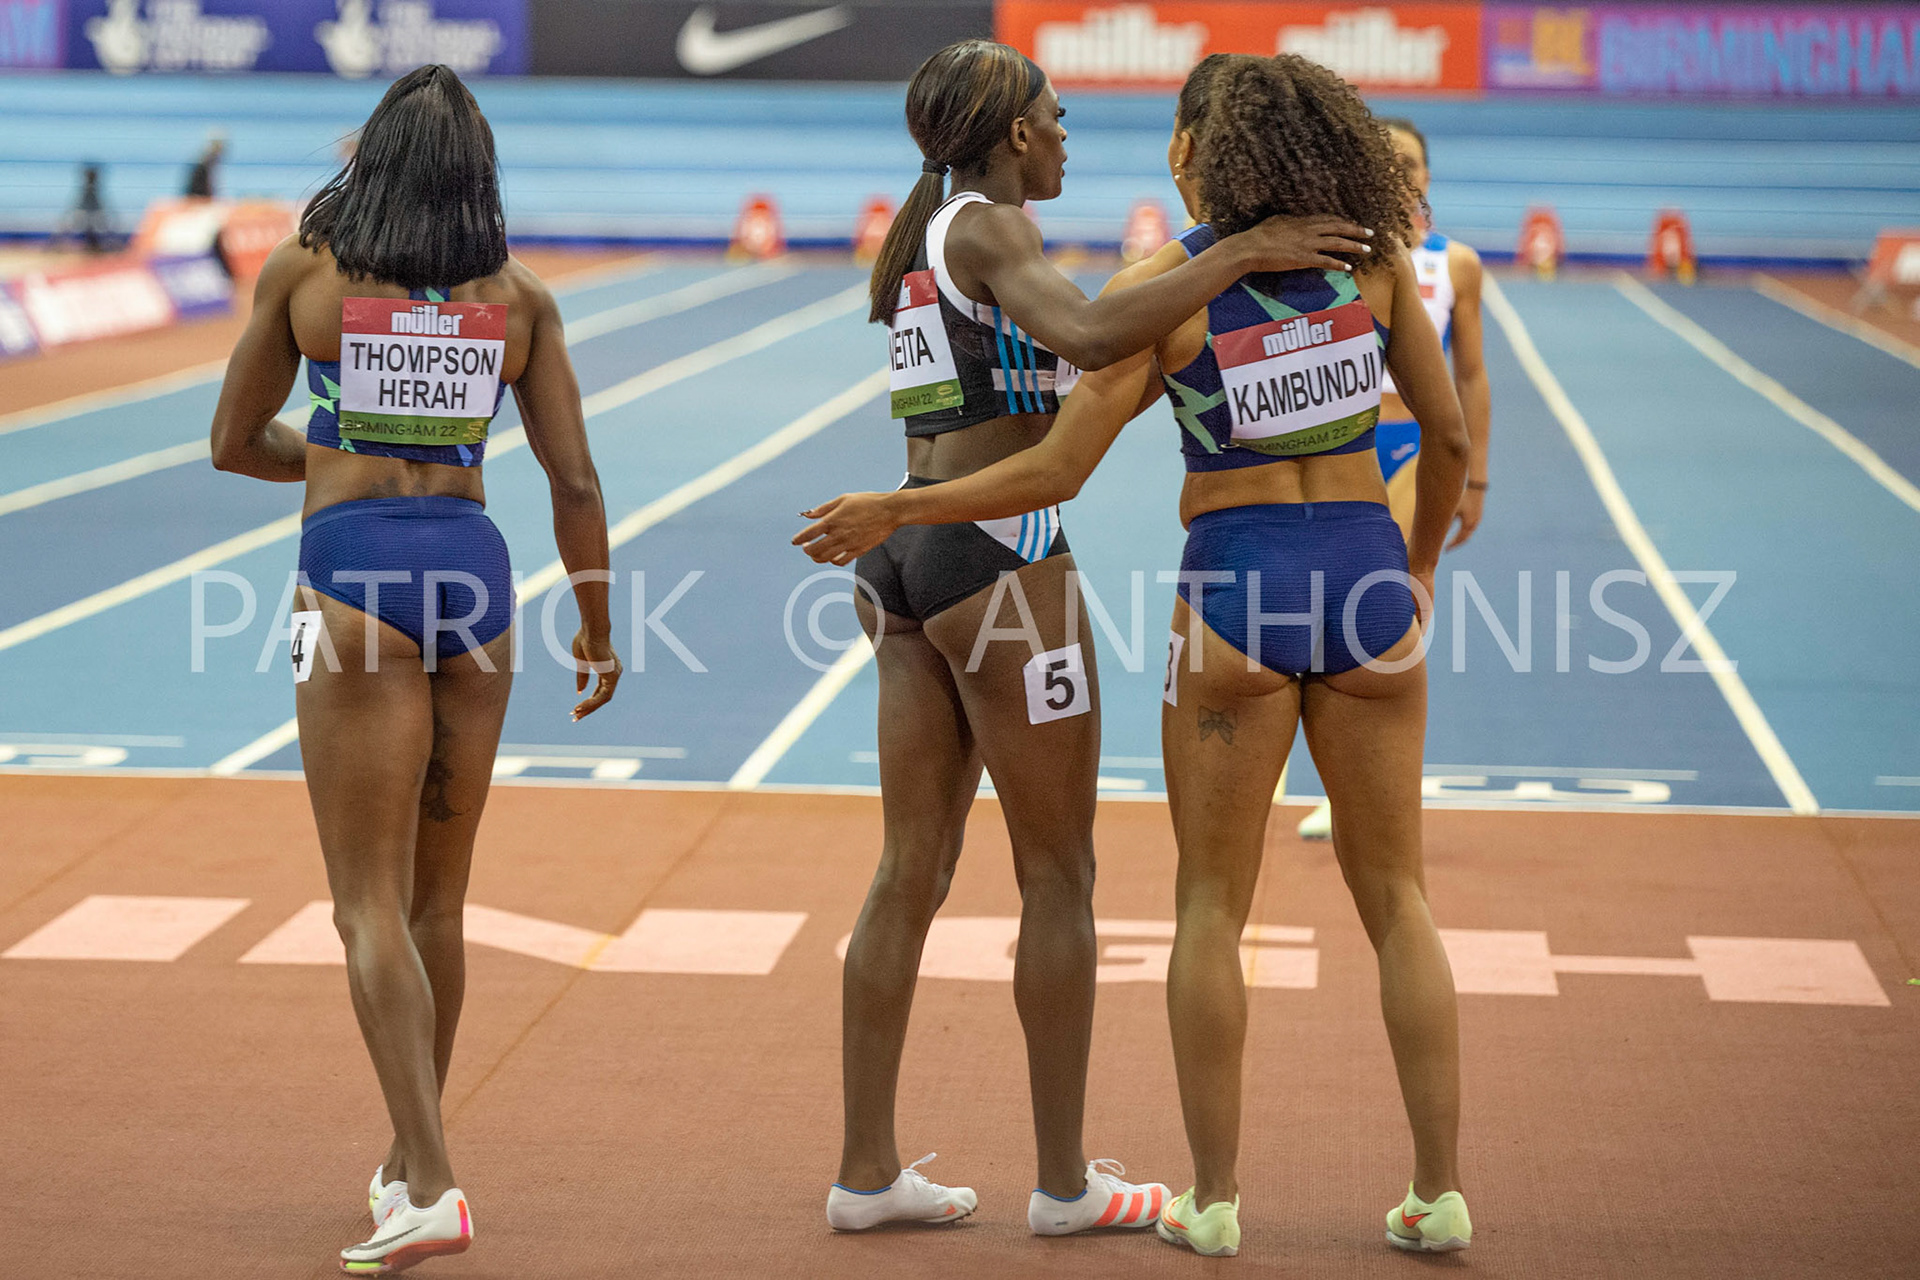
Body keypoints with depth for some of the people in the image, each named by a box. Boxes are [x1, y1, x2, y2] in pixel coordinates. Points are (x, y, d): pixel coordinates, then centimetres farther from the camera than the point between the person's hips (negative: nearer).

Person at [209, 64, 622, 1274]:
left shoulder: (303, 270, 1)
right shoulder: (520, 297, 6)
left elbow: (235, 442, 9)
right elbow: (575, 479, 5)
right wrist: (597, 626, 15)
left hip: (355, 575, -3)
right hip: (474, 567, 3)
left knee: (371, 902, -2)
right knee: (438, 898, 16)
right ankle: (411, 1161, 28)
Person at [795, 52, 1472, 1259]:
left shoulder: (1159, 288, -7)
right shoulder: (1373, 253, 2)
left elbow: (1056, 471, -8)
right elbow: (1450, 436, 7)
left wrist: (890, 510, 3)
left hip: (1234, 590, -2)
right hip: (1366, 579, 3)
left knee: (1212, 906, 9)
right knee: (1397, 896, 12)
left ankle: (1213, 1198, 12)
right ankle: (1442, 1191, 11)